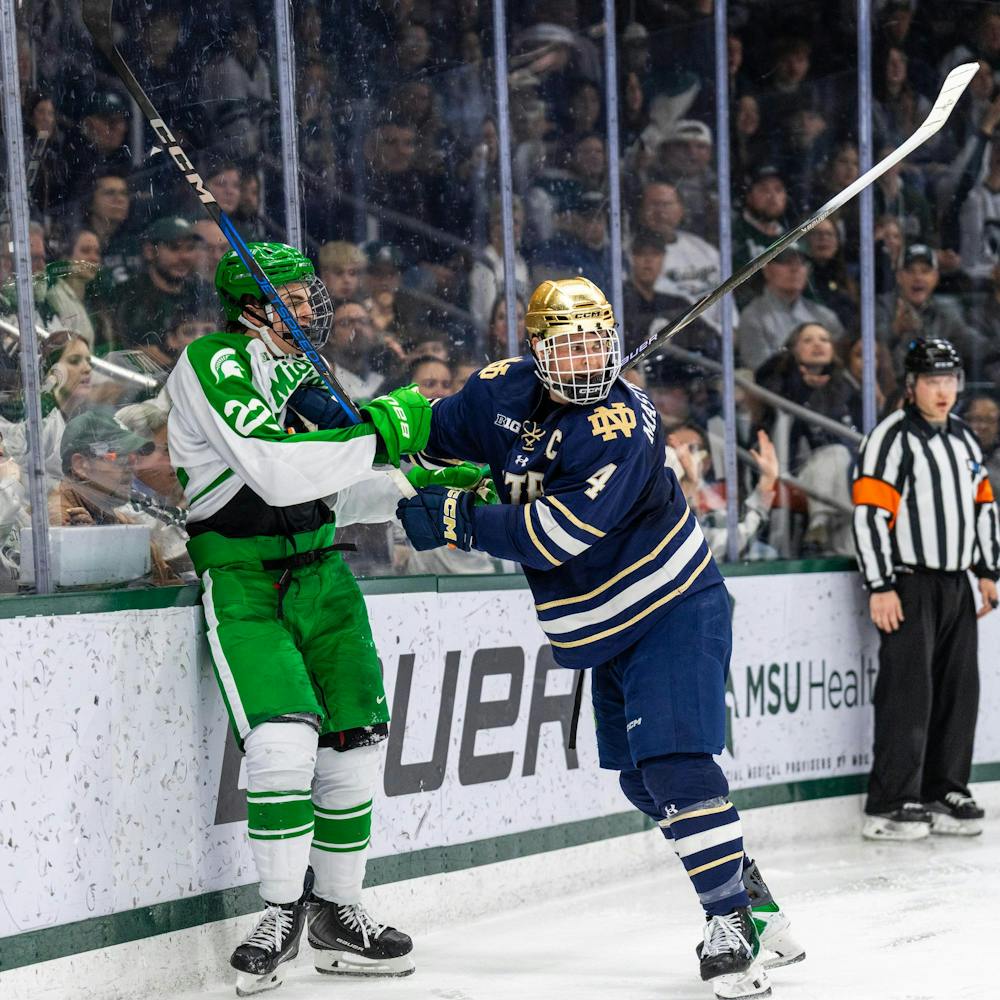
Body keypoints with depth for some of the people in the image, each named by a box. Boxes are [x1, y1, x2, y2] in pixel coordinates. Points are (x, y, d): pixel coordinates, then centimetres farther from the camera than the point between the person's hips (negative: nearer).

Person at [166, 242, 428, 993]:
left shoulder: (304, 373, 12)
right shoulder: (210, 365, -13)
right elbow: (276, 473, -26)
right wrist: (379, 433, -24)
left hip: (320, 576, 7)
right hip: (243, 584, -7)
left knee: (355, 740, 3)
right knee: (284, 739, -20)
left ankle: (338, 913, 18)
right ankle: (282, 912, -3)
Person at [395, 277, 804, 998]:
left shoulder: (623, 425, -24)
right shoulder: (504, 395, -3)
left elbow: (559, 533, -32)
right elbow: (437, 435, 15)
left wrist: (460, 520, -27)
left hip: (676, 607, -8)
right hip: (605, 628, 8)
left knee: (674, 763, -19)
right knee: (642, 778, 11)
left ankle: (732, 920, -13)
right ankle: (749, 892, 25)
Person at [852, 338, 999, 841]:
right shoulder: (892, 437, -10)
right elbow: (869, 512, -16)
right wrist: (880, 587, -19)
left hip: (956, 585, 8)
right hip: (909, 586, -8)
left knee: (959, 690, 9)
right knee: (908, 692, -10)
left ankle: (944, 794, 19)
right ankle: (890, 806, -7)